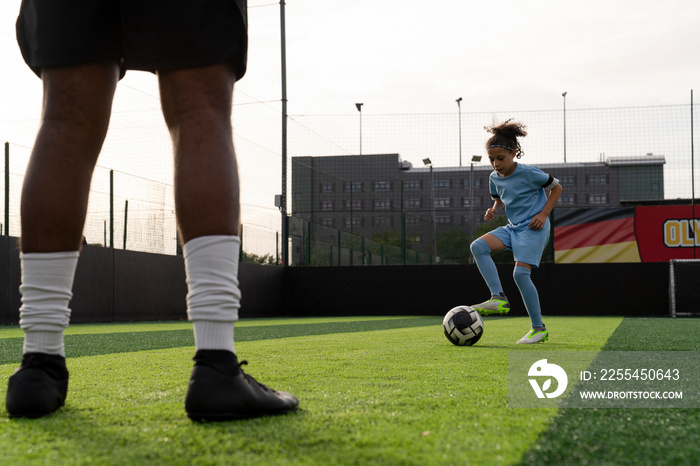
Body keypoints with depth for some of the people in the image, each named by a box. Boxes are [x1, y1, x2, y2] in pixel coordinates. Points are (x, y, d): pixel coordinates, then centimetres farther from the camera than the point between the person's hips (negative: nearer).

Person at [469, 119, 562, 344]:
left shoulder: (529, 173, -13)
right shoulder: (495, 178, 5)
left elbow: (556, 187, -1)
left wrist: (543, 214, -11)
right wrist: (493, 210, 0)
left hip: (533, 228, -7)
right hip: (512, 227, 7)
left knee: (520, 273, -18)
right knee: (478, 246, -16)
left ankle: (539, 329, -5)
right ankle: (499, 298, -18)